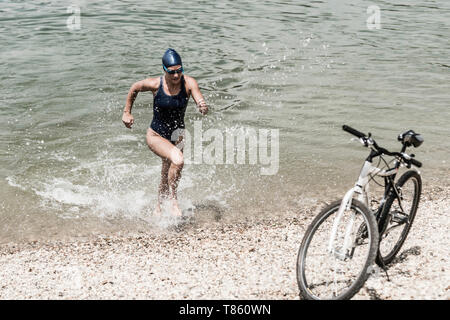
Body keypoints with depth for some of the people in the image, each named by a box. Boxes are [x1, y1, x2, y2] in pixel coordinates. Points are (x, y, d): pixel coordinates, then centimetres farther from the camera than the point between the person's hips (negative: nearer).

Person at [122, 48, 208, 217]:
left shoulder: (189, 83, -17)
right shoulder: (155, 84, -18)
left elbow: (202, 106, -27)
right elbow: (134, 88, 1)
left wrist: (203, 107, -50)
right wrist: (127, 112, 5)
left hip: (177, 136, 3)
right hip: (156, 135, -3)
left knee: (168, 177, 16)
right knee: (178, 159, -31)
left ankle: (158, 208, 43)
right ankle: (173, 200, -12)